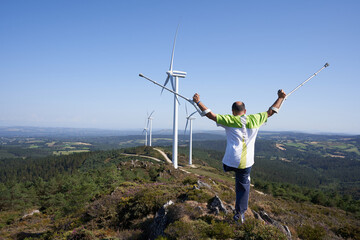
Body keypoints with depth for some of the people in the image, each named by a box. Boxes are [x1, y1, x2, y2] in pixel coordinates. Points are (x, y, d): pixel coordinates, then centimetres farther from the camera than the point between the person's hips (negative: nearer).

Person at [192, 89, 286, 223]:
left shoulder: (229, 120, -7)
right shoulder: (255, 120, 1)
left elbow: (211, 115, -8)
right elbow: (270, 112, 14)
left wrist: (198, 102, 1)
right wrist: (280, 98, 27)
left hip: (230, 162, -2)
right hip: (246, 163, 2)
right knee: (243, 187, 17)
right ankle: (240, 213, 22)